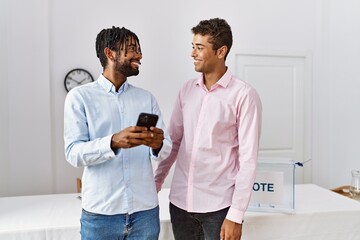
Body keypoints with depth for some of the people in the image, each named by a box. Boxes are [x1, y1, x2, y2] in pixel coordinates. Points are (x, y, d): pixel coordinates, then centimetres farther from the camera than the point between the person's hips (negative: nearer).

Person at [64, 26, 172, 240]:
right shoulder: (80, 96, -2)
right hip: (100, 212, -2)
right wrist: (113, 142, -27)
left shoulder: (147, 98, 7)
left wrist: (158, 144, -20)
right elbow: (73, 153, -11)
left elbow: (167, 148, 3)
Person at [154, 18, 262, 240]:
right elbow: (173, 142, 11)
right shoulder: (187, 90, 5)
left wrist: (236, 215, -12)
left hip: (219, 206, -4)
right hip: (180, 201, 5)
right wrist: (155, 183, 9)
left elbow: (248, 160, -11)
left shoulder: (244, 95, -10)